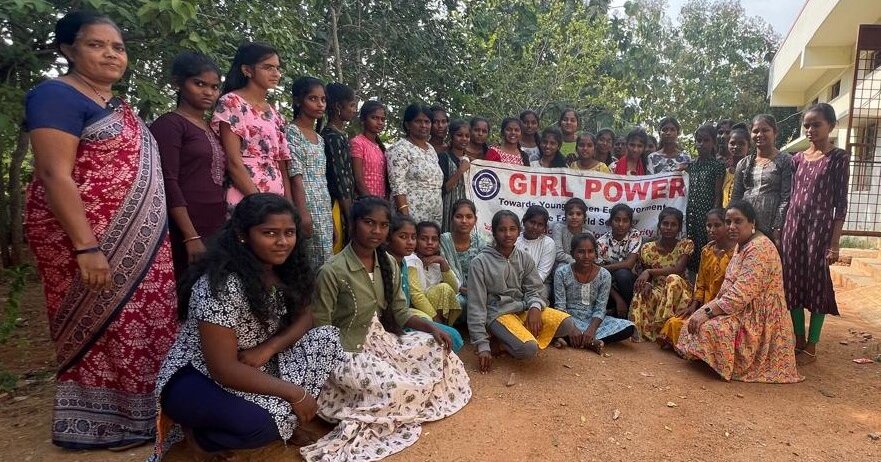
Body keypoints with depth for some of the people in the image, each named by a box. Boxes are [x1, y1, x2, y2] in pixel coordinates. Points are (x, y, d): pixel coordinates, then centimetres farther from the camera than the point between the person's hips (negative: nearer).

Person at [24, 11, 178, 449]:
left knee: (145, 323, 11)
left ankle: (141, 411, 25)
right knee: (103, 326, 0)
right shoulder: (57, 96, -10)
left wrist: (157, 233, 19)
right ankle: (103, 422, 16)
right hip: (89, 238, -8)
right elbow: (54, 175, -19)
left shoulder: (118, 105, 16)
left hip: (138, 241, 9)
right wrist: (86, 248, -24)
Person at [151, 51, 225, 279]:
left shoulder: (212, 130, 19)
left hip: (217, 231, 7)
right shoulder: (169, 124, -2)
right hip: (186, 232, -7)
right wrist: (191, 237, -18)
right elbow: (168, 183, -12)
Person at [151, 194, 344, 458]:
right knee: (261, 423, -33)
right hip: (196, 380, -7)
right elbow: (224, 369, -28)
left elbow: (303, 317, 2)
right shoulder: (222, 286, -28)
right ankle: (200, 435, -2)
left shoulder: (283, 269, -5)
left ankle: (281, 418, 1)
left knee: (328, 338, -8)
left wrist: (268, 348, -18)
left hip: (256, 368, 7)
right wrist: (295, 393, -24)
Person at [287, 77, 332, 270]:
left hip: (324, 210, 8)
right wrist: (303, 212, -21)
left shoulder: (319, 138, 18)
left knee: (325, 264, 8)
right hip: (306, 205, -8)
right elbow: (295, 176, -14)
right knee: (313, 263, -7)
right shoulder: (292, 132, -6)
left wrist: (330, 216, 15)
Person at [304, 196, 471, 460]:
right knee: (400, 389, -29)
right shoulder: (332, 272, -20)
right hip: (347, 353, -8)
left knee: (440, 350, 1)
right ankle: (358, 419, 1)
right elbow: (319, 330, -15)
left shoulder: (389, 264, 1)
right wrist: (329, 366, -24)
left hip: (382, 341, 8)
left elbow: (399, 313, 6)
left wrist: (432, 328, -8)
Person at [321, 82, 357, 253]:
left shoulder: (339, 134, 15)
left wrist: (351, 212, 14)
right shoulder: (333, 136, -12)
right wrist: (351, 218, -13)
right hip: (338, 206, -9)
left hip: (345, 205, 9)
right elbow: (340, 180, -15)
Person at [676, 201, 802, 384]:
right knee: (697, 319, 3)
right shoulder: (742, 245, 11)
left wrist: (707, 312, -25)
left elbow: (740, 295, -28)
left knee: (711, 327, -26)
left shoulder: (760, 248, -21)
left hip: (758, 318, -10)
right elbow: (729, 288, 14)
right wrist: (705, 309, 1)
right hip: (743, 310, 10)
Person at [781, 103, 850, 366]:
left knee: (817, 283, 1)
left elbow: (841, 203, -6)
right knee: (793, 283, 7)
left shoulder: (838, 158, -3)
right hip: (794, 225, 5)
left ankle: (811, 348, 11)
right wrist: (783, 229, 9)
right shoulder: (798, 158, 10)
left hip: (820, 226, -5)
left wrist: (835, 243, -11)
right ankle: (799, 342, 20)